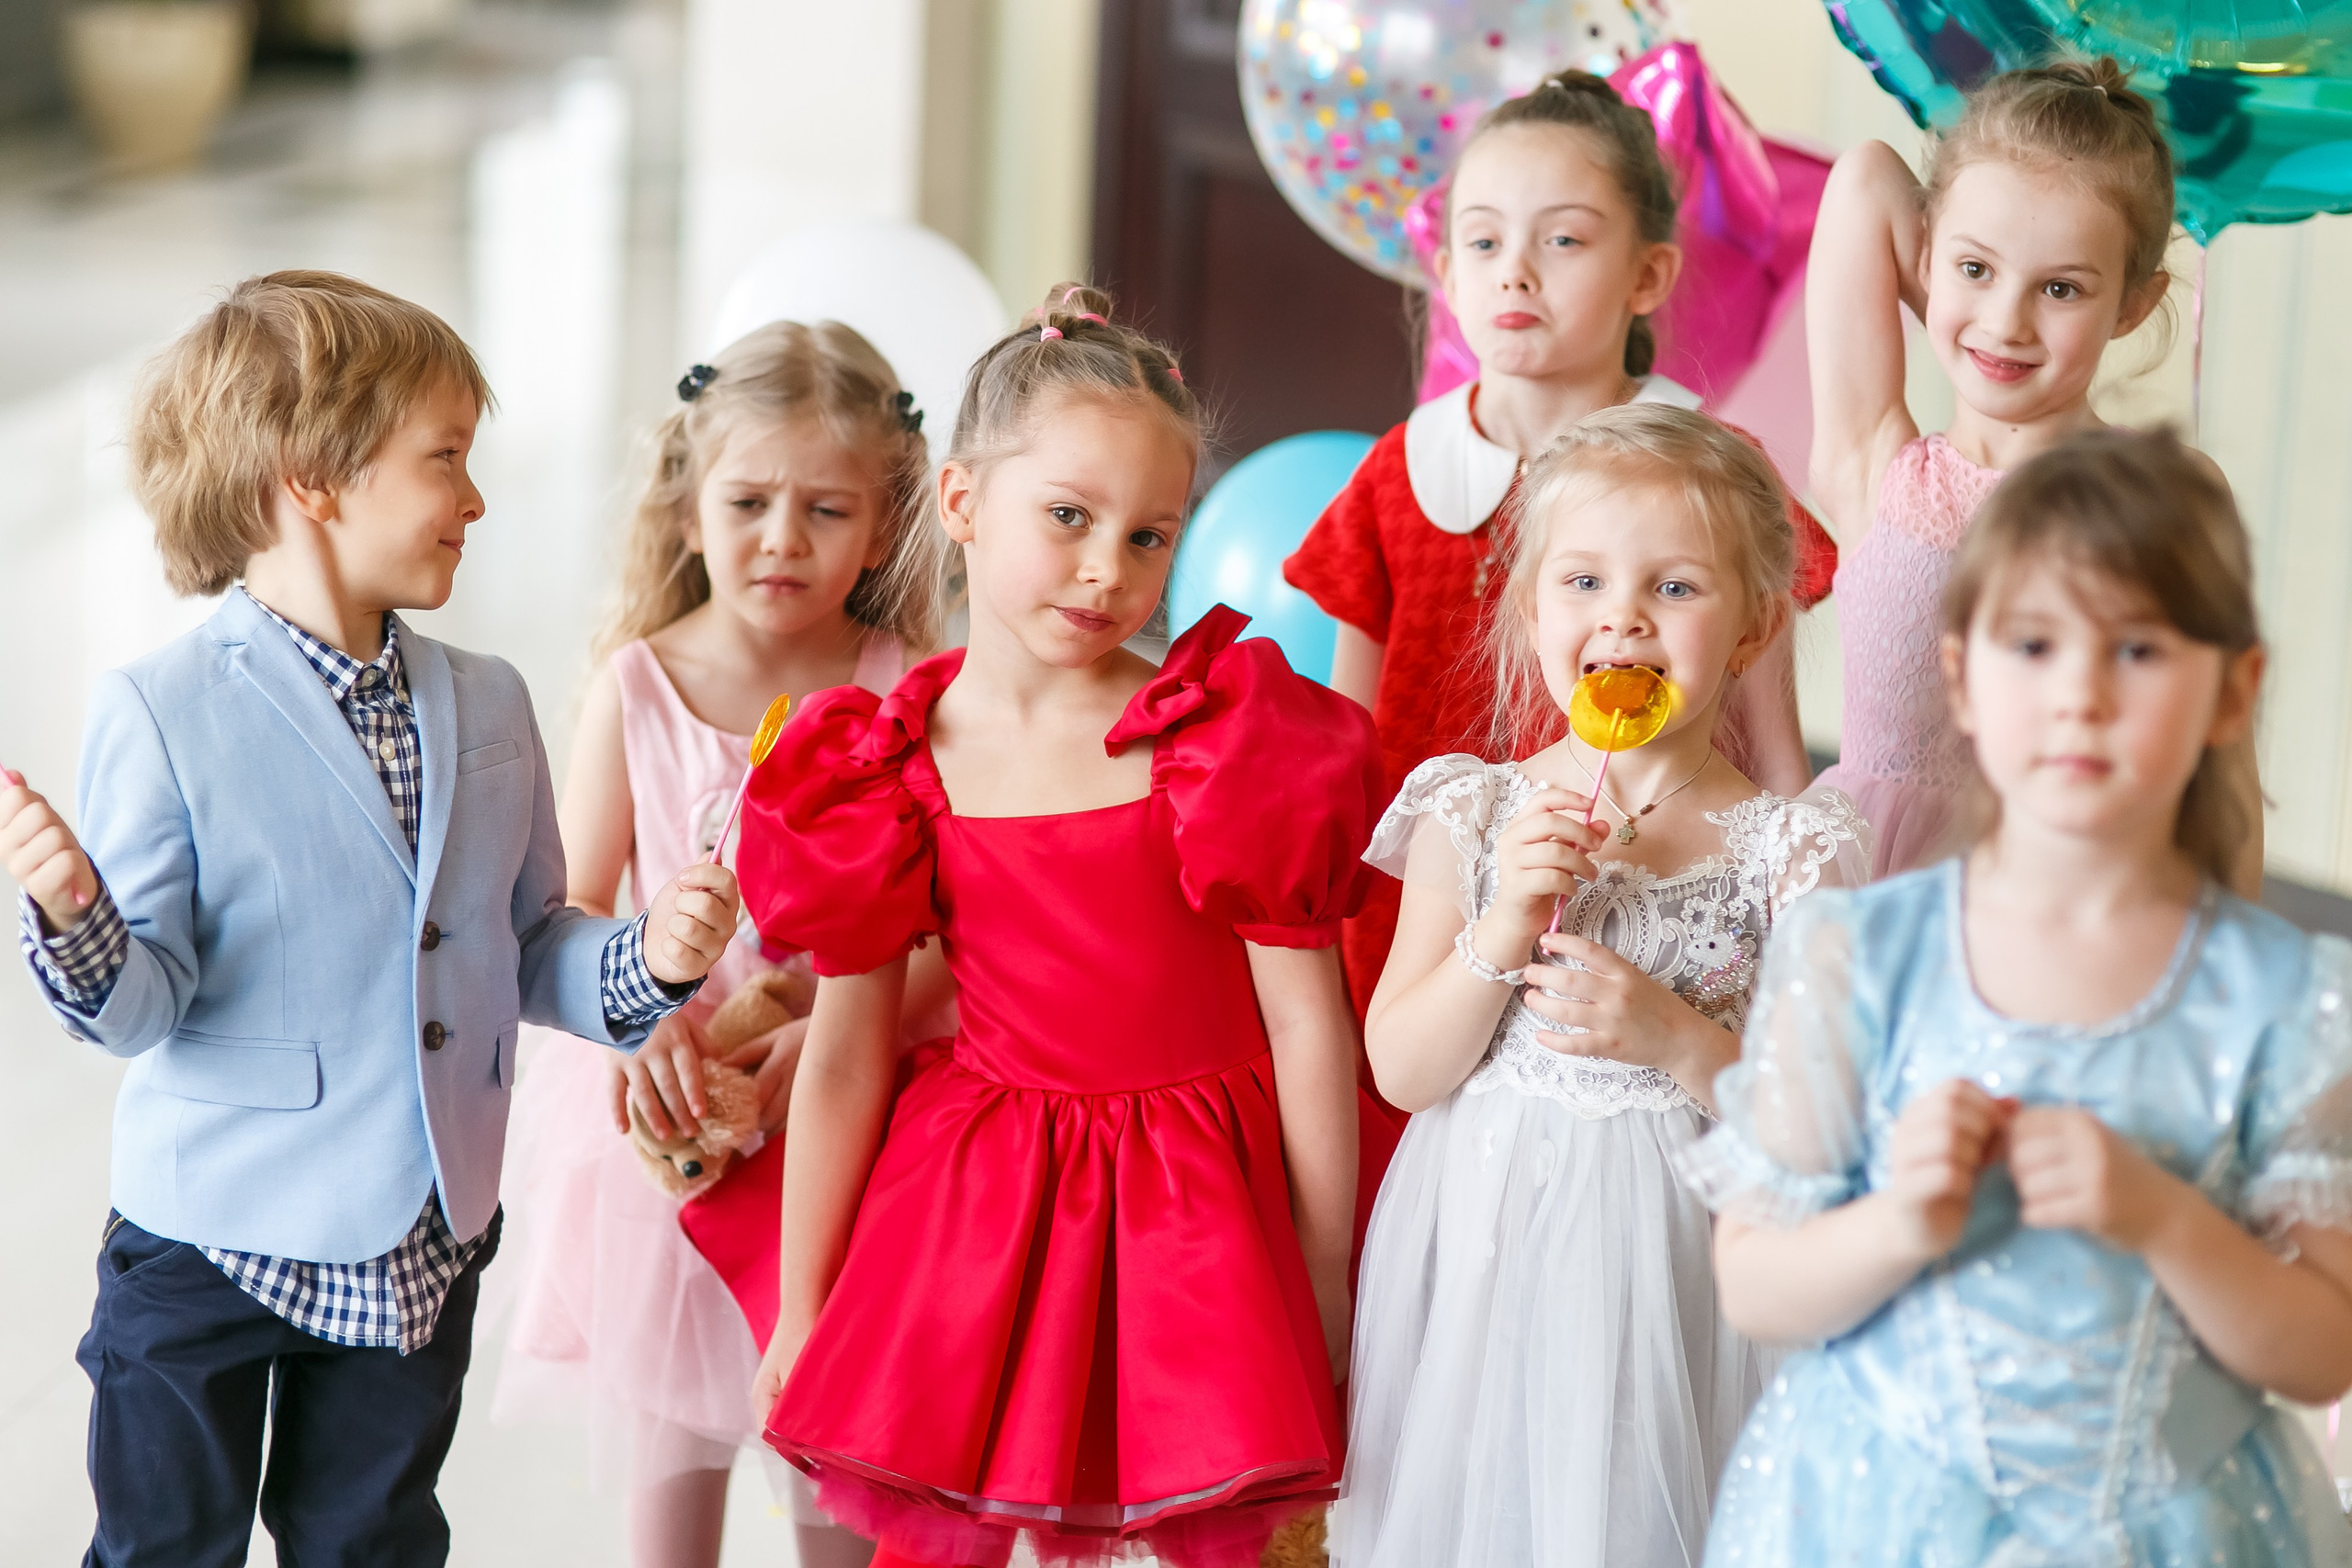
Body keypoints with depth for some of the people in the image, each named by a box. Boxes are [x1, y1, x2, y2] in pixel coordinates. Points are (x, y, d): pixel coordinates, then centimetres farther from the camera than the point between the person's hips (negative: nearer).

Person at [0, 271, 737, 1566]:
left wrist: (643, 963, -7)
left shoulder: (485, 705, 6)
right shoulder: (166, 713, -12)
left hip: (423, 1248, 5)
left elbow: (524, 948, 13)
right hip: (216, 1239, -5)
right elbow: (138, 1006, -13)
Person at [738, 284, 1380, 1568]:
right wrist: (799, 1316, 8)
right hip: (970, 1215, 2)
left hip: (1195, 1219, -2)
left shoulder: (1231, 741, -7)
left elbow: (1308, 1029, -4)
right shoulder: (895, 771, -2)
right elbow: (844, 1060, 4)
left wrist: (1326, 1288, -2)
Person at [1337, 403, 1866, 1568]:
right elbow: (1401, 1070, -2)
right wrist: (1502, 933, -16)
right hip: (1481, 1250, 2)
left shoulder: (1783, 852, -6)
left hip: (1667, 1267, -2)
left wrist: (1676, 1038, -20)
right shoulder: (1473, 816, 0)